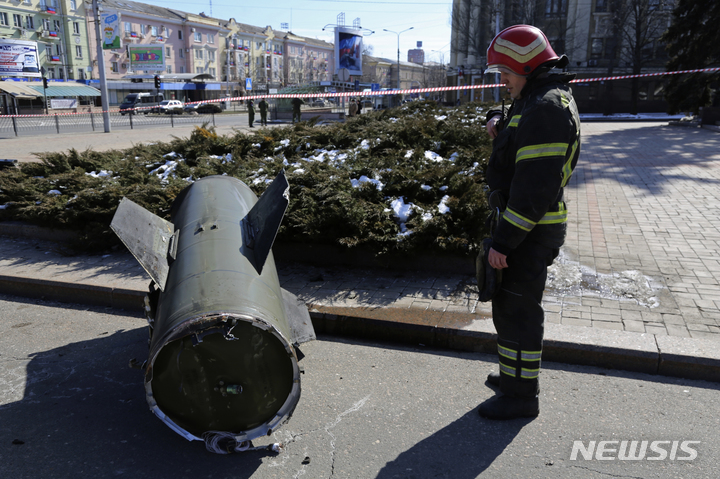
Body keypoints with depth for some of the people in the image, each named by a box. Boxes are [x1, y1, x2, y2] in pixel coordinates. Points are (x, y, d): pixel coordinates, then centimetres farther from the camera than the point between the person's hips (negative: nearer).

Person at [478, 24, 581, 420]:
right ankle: (515, 373, 38)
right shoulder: (541, 99, 14)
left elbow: (534, 186, -27)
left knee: (516, 309, 0)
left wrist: (504, 241, -25)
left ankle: (521, 396, 14)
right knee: (511, 305, 21)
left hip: (529, 231, -11)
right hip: (526, 226, 11)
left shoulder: (545, 108, -20)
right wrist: (498, 123, 2)